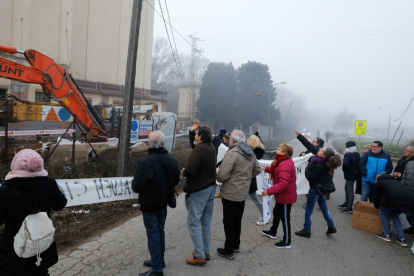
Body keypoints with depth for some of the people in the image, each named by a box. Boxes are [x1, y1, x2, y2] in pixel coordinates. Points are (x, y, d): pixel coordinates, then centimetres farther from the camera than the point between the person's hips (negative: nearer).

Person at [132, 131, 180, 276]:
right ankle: (159, 260, 35)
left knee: (153, 234, 4)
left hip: (150, 205, -6)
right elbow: (176, 180, 7)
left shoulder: (146, 162, -26)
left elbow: (137, 187, -23)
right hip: (164, 203, 7)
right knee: (160, 232, 20)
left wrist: (135, 181, -1)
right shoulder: (171, 159, -4)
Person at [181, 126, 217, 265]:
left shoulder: (199, 149, -22)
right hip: (210, 188, 9)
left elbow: (190, 170, -32)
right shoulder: (211, 148, 6)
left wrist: (183, 172, -8)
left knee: (193, 223, 2)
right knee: (206, 223, 17)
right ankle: (206, 252, 28)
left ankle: (199, 256, 8)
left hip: (198, 191, -9)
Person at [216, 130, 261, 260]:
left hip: (230, 194, -8)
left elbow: (222, 175, -26)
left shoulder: (232, 153, -22)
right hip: (243, 193, 8)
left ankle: (229, 251, 16)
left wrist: (219, 179, -5)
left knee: (229, 222, 5)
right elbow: (257, 170, 15)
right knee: (237, 221, 21)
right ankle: (236, 246, 34)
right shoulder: (250, 153, 5)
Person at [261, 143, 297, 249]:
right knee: (276, 212, 26)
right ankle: (272, 232, 46)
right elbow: (276, 170, 16)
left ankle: (287, 242, 21)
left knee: (285, 218, 4)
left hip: (286, 196, -11)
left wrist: (269, 191, -37)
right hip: (282, 195, 11)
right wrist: (266, 169, 3)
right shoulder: (284, 162, 3)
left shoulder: (285, 166, -30)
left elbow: (283, 183, -36)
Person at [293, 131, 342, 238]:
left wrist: (307, 169, -6)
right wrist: (299, 136, -5)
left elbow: (309, 177, -24)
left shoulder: (320, 167, -34)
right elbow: (310, 146, -6)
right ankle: (331, 227, 33)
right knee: (323, 206, 22)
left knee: (309, 209, 6)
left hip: (316, 188, -9)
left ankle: (306, 231, 19)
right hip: (321, 187, 9)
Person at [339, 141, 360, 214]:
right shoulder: (357, 154, 6)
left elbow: (345, 163, -36)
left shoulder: (348, 155, -20)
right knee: (347, 188, 23)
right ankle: (346, 203, 37)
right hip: (354, 174, 9)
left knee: (350, 190, -2)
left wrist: (344, 169, -19)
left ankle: (349, 208, 6)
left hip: (349, 175, -9)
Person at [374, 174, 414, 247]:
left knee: (382, 212, 23)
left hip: (393, 200, -5)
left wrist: (377, 207, 45)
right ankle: (402, 239, 21)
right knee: (394, 215, 29)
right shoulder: (395, 181, 38)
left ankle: (386, 235, 18)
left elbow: (376, 197, 25)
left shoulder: (379, 182, 23)